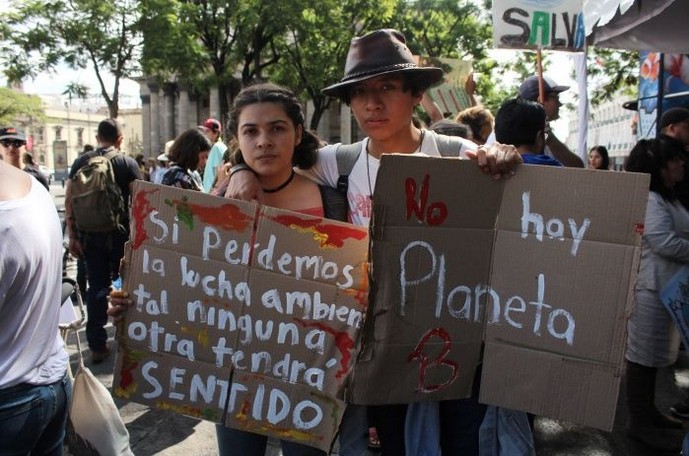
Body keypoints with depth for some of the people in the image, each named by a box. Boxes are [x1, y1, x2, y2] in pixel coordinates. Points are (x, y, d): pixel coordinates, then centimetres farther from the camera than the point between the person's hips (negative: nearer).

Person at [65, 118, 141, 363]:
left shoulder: (81, 162, 4)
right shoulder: (128, 162, -4)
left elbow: (69, 200, 1)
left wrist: (72, 236, 5)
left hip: (90, 234, 2)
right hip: (121, 233, -2)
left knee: (96, 287, 7)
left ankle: (97, 345, 9)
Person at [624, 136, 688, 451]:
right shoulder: (649, 199, -15)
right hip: (652, 286, -11)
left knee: (653, 354, 18)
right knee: (643, 354, -1)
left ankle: (647, 411, 31)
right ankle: (640, 422, 10)